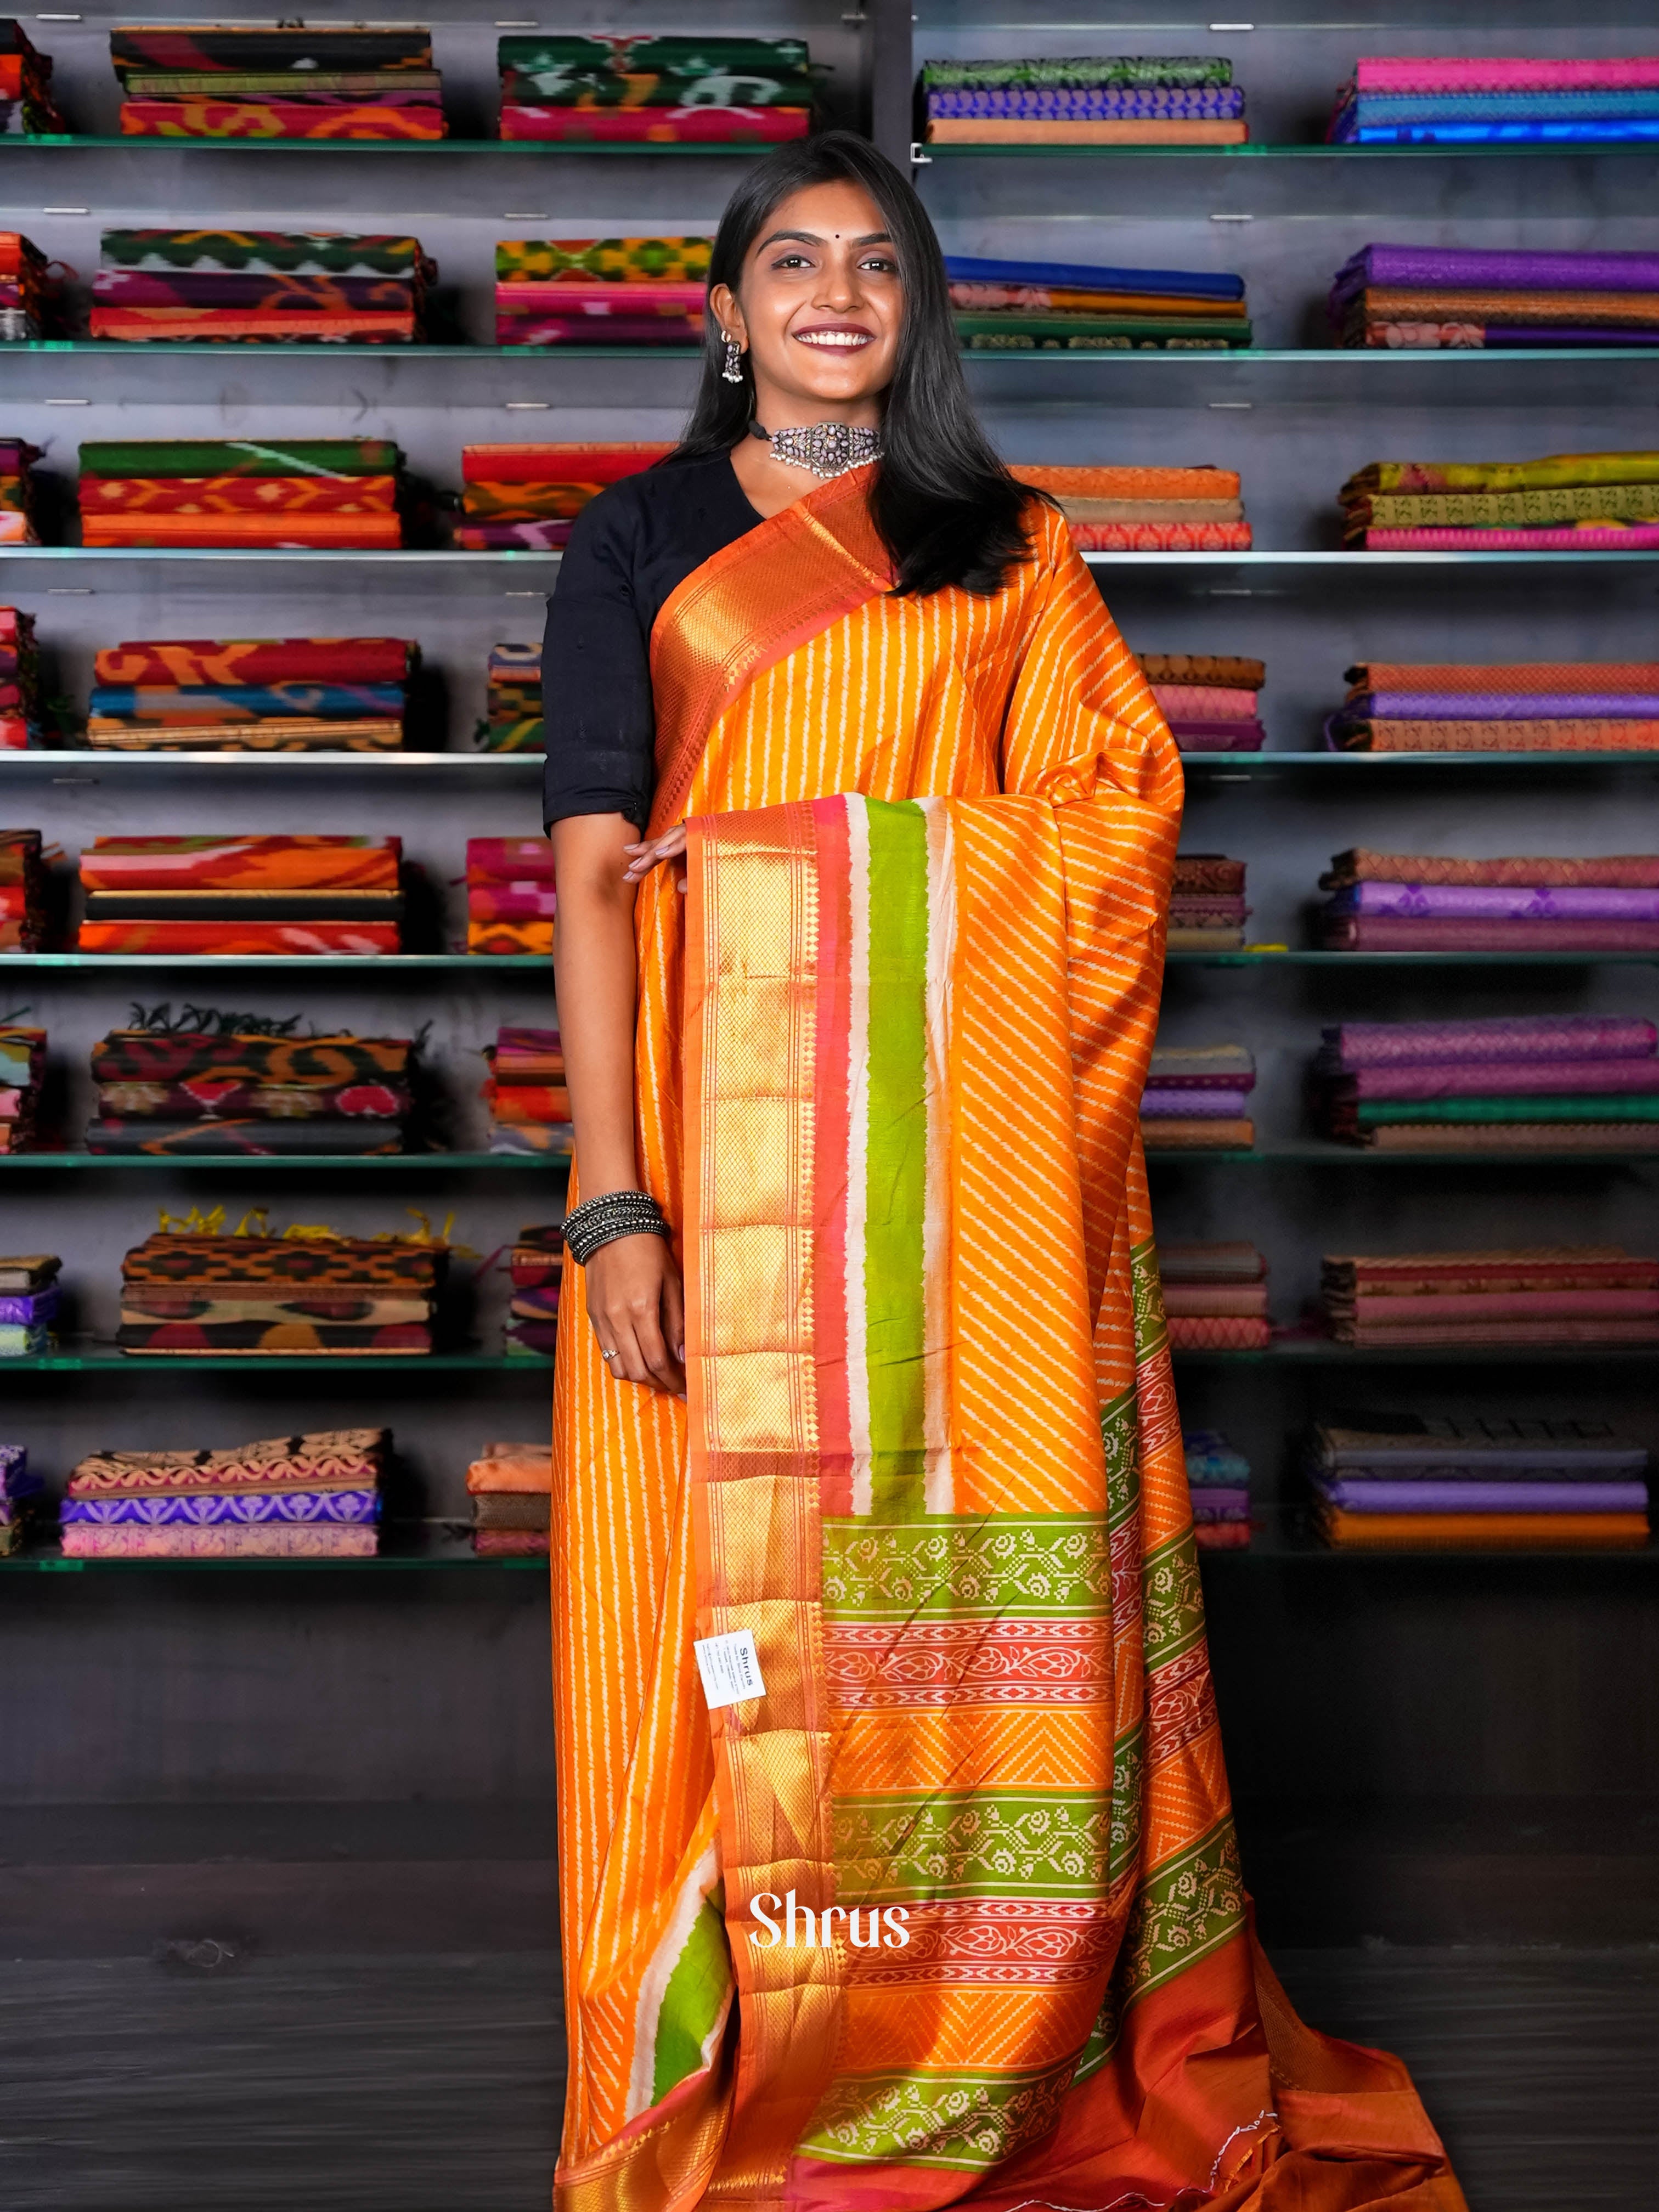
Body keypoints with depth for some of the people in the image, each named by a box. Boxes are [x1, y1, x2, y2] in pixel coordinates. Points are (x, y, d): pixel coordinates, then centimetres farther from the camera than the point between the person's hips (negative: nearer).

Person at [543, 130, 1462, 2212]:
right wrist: (610, 1195, -11)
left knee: (991, 1565, 2)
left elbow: (1113, 809, 12)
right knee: (736, 1598, 0)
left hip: (971, 1127, 2)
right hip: (724, 1109, -1)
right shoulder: (639, 539, 8)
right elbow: (592, 872, -2)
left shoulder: (1009, 545, 15)